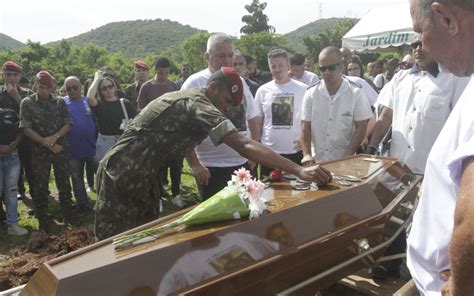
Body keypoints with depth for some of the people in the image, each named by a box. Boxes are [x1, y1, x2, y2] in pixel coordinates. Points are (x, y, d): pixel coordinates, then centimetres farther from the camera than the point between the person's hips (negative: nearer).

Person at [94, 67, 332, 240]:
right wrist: (298, 170, -36)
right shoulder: (199, 105, -22)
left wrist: (195, 165, 7)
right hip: (122, 175, -10)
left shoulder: (188, 99, 9)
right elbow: (244, 146, -33)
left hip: (140, 175, 10)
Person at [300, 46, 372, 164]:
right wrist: (307, 154, -15)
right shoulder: (311, 93, -1)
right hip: (317, 162, 2)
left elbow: (361, 128, -6)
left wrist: (346, 157, -15)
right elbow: (305, 127, -1)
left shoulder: (356, 92, -5)